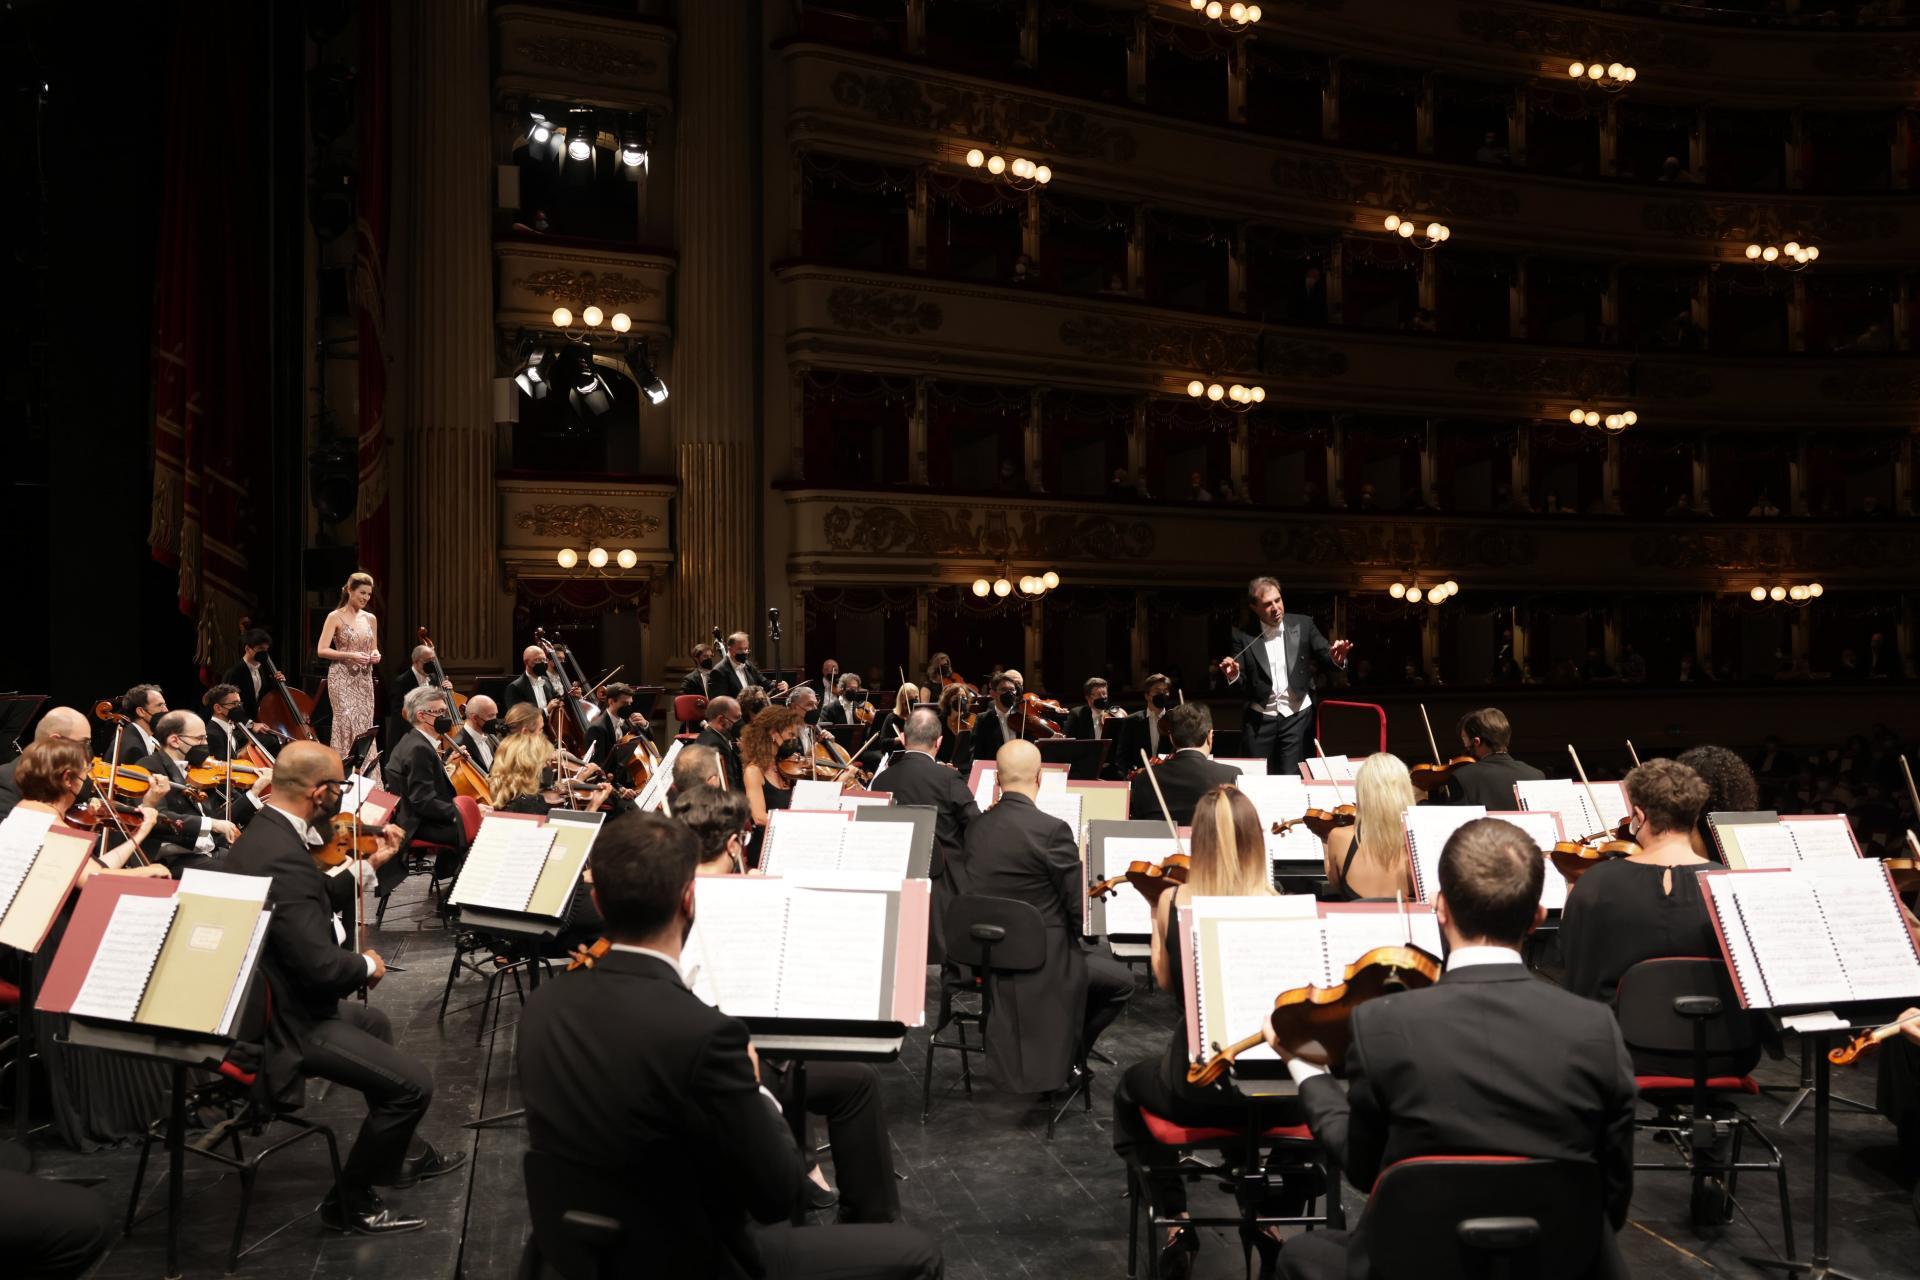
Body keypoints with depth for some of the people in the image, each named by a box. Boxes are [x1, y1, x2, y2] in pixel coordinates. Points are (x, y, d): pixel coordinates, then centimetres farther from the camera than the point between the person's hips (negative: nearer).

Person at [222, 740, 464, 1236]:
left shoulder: (261, 835, 3)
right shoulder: (284, 859, -30)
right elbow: (321, 966, -32)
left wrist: (369, 865, 11)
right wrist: (367, 965, -11)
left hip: (269, 1003, 11)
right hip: (287, 1026, -11)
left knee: (373, 1022, 32)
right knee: (414, 1082, -12)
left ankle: (400, 1154, 44)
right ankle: (349, 1200, 7)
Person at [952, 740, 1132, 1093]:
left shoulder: (974, 827, -1)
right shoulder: (1051, 830, -21)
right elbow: (1080, 909, -15)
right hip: (1040, 961, -7)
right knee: (1121, 981, 17)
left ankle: (1057, 1057, 28)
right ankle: (1065, 1059, 18)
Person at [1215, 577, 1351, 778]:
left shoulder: (1303, 625, 0)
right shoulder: (1244, 636, -2)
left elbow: (1324, 656, 2)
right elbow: (1242, 682, -1)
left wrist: (1336, 659, -20)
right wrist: (1233, 676, -24)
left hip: (1297, 716, 0)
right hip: (1260, 720, 0)